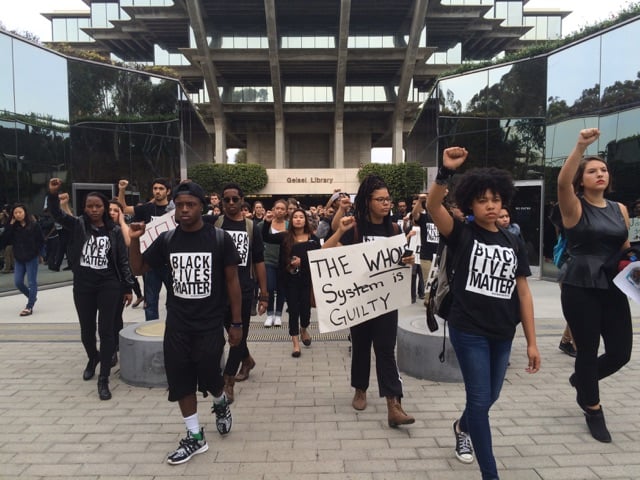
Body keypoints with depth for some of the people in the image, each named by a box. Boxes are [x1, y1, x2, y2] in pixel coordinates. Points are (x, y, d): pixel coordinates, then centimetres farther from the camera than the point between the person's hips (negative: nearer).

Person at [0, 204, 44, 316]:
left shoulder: (34, 225, -9)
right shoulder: (13, 226, 2)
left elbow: (41, 241, -4)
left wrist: (34, 251, -8)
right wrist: (10, 225, -13)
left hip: (32, 259, -5)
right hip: (18, 259, 5)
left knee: (32, 282, 1)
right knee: (18, 282, 6)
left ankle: (29, 307, 8)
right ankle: (32, 297, 31)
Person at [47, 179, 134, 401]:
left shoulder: (114, 231, 0)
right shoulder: (78, 225, 1)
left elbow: (123, 260, 2)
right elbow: (57, 213, -17)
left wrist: (128, 287, 0)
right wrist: (53, 194, -37)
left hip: (108, 286, -1)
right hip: (83, 286, 2)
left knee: (106, 331, -2)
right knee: (87, 329, 15)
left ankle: (103, 379, 6)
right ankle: (93, 358, 47)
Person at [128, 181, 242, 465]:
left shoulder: (219, 238, -8)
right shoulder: (167, 239, 0)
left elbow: (232, 281, -4)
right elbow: (138, 269, 8)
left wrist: (236, 323, -4)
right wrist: (134, 240, -10)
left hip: (210, 324, -3)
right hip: (177, 325, 3)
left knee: (209, 377, 1)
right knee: (181, 382, 8)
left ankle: (221, 404, 37)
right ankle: (195, 437, 26)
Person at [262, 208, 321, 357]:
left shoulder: (313, 238, 2)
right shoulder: (285, 236, 2)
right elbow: (266, 238, -8)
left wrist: (302, 262, -15)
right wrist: (267, 222, -22)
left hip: (307, 279, 0)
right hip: (290, 279, 0)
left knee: (305, 308, 5)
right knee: (293, 309, 4)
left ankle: (304, 330, 39)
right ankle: (296, 343, 13)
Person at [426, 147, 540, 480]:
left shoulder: (514, 244, 5)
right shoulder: (461, 234, -7)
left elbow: (523, 293, 6)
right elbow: (433, 207, -26)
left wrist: (532, 342, 6)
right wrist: (446, 172, -40)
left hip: (502, 334, 5)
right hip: (468, 331, -5)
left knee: (490, 397, 21)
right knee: (480, 399, -2)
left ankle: (462, 426, 53)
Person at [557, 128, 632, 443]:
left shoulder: (620, 210, 10)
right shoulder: (574, 208, -5)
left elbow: (626, 249, 18)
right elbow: (562, 182, -25)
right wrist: (581, 146, -31)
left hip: (613, 288, 5)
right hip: (580, 288, -5)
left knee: (621, 352, 5)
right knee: (588, 349, 4)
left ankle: (581, 379, 36)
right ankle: (593, 410, 26)